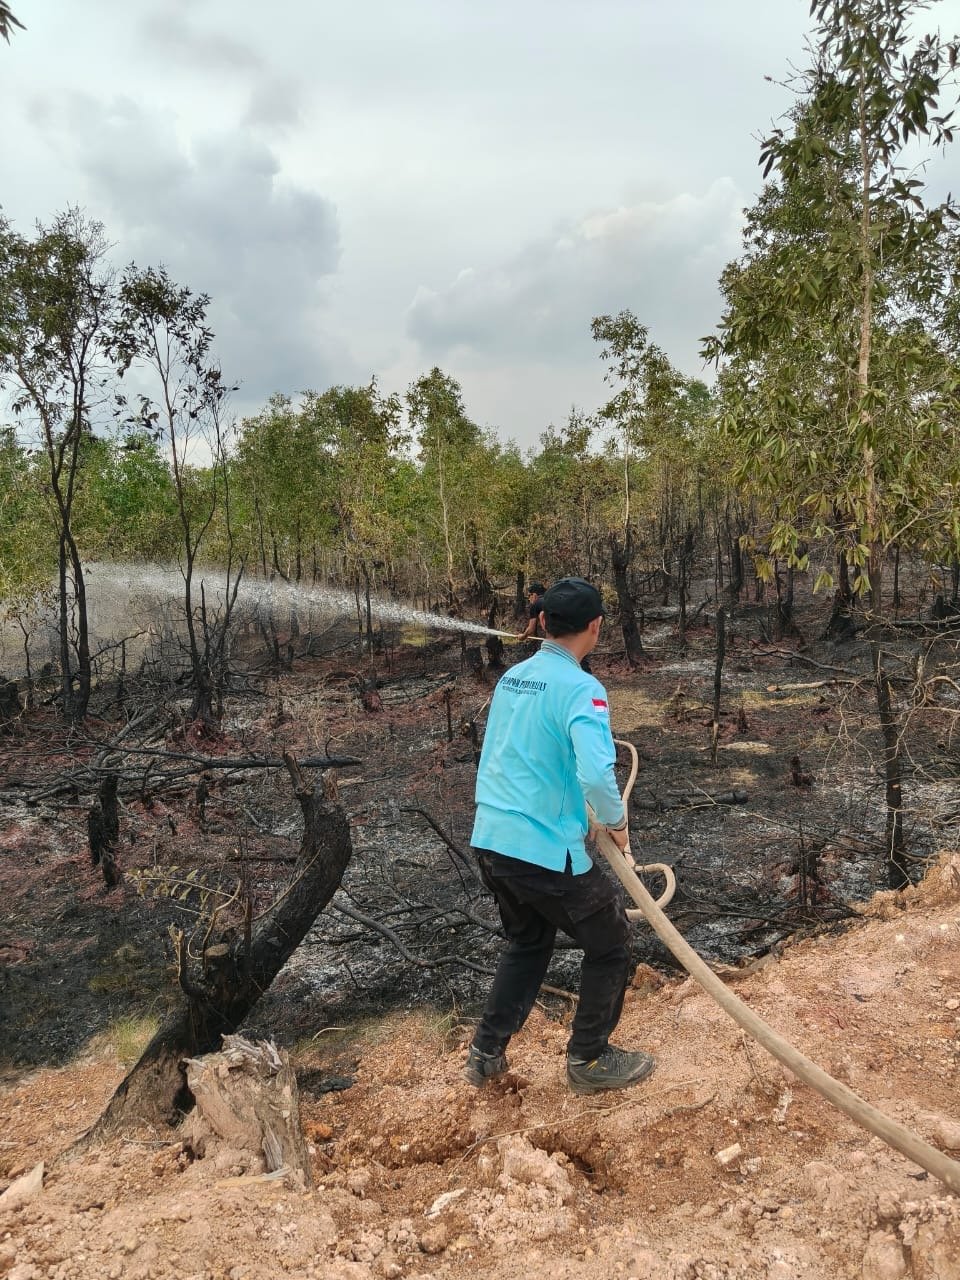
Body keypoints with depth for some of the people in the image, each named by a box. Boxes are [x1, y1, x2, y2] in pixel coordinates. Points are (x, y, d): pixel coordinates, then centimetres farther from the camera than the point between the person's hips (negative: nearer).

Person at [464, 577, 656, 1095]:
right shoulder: (581, 688, -16)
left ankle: (485, 1053, 33)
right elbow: (596, 775, -28)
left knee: (527, 942, 29)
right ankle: (588, 1060, 29)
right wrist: (617, 821, -10)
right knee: (610, 941, 16)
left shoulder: (511, 677, 7)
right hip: (546, 852, -7)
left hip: (490, 841, 8)